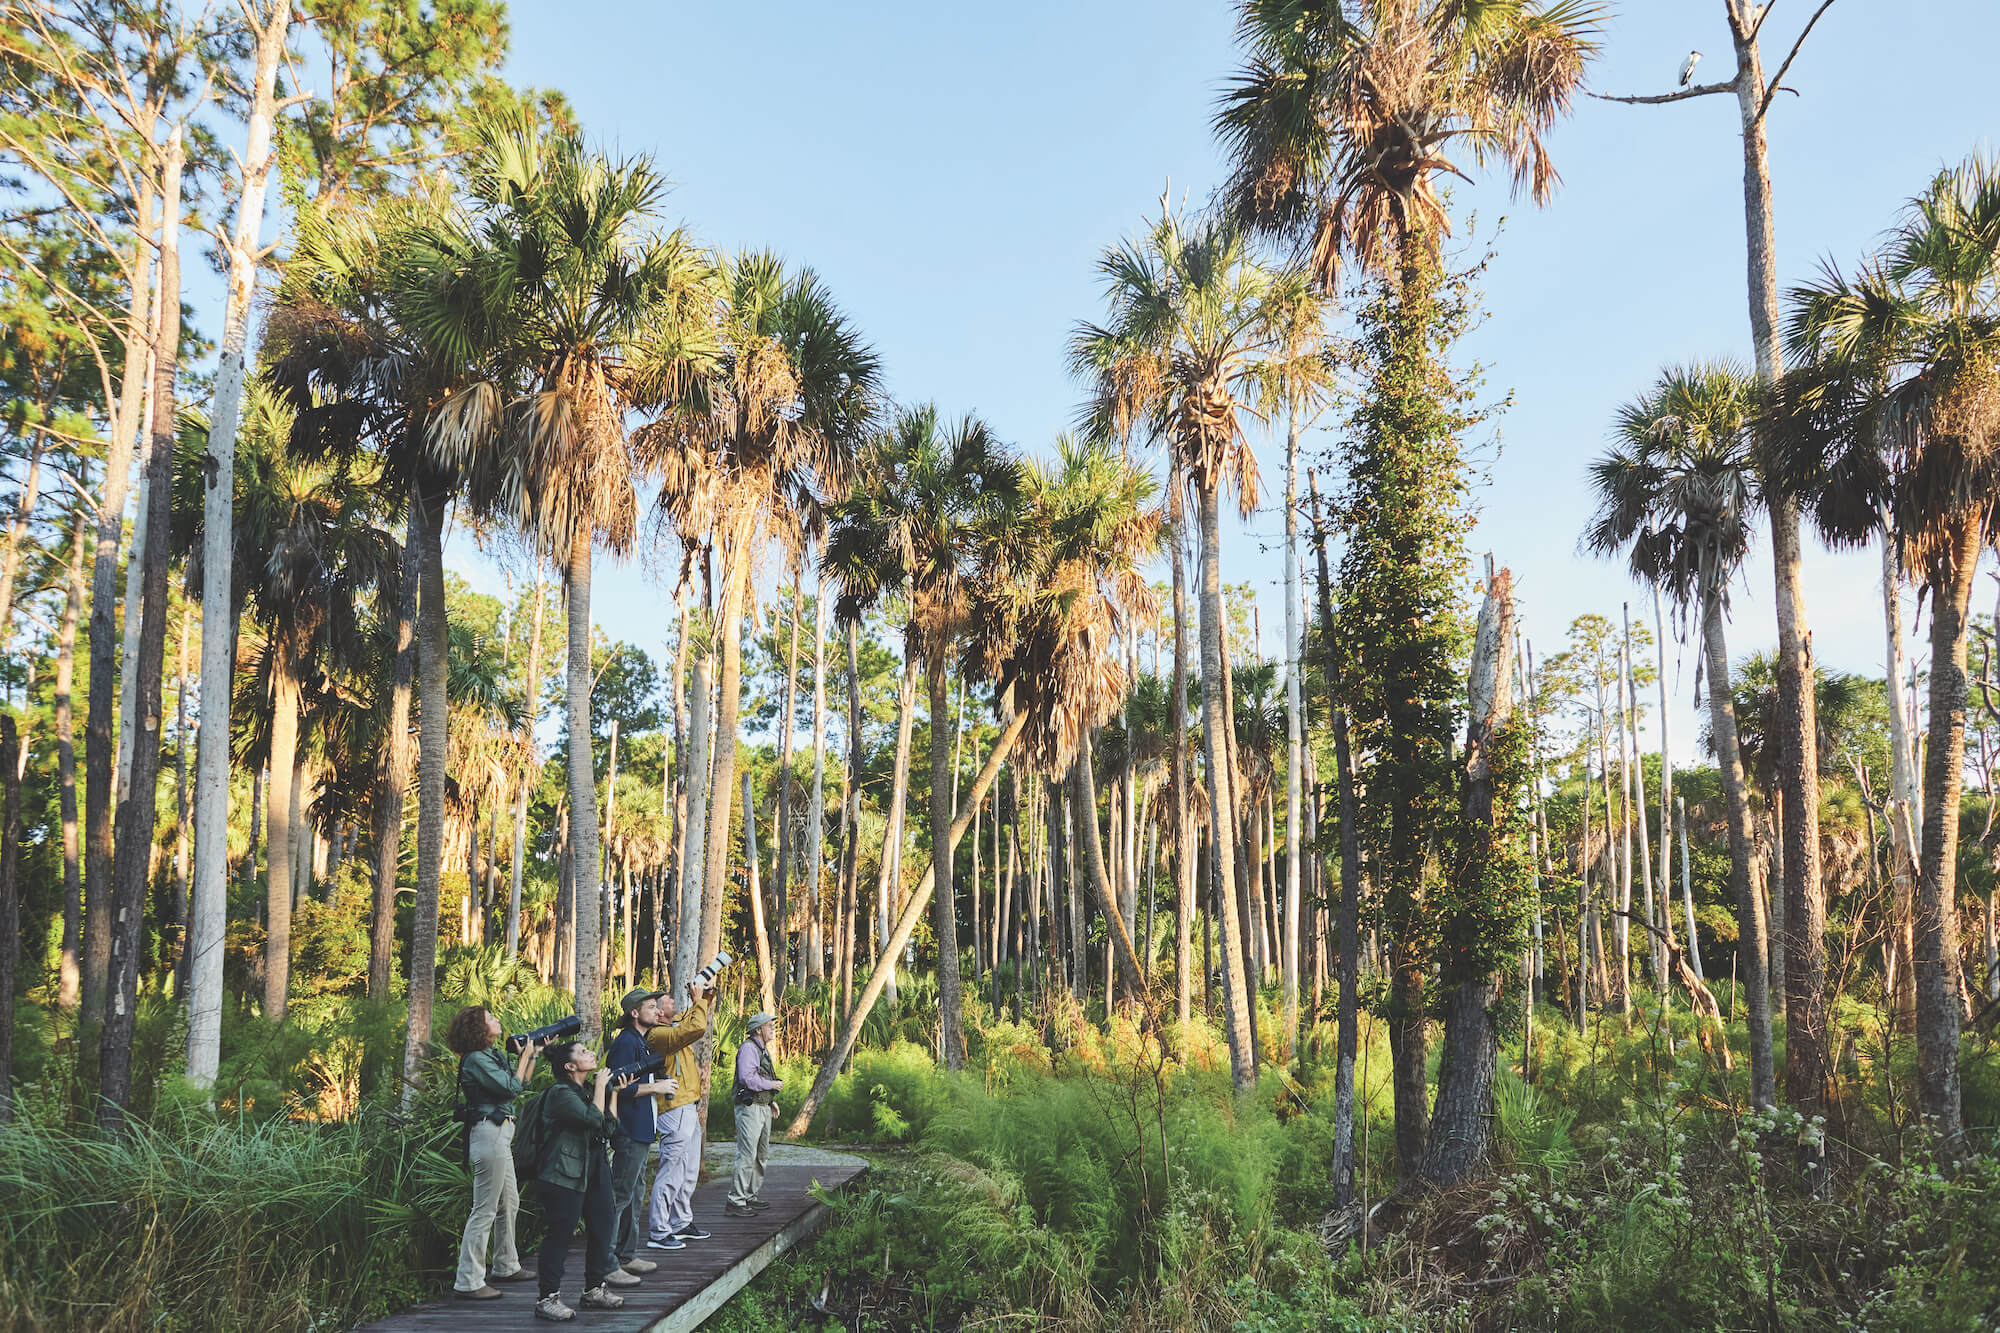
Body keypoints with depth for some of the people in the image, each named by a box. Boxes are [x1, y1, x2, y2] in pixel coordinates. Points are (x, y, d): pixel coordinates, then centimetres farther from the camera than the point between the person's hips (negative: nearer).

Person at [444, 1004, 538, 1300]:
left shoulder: (494, 1054, 13)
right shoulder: (476, 1059, -16)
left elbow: (520, 1083, 19)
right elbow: (511, 1088, -17)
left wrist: (533, 1054, 12)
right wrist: (525, 1055, -8)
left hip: (501, 1134, 10)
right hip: (489, 1134, -10)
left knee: (509, 1204, 20)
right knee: (485, 1210, -6)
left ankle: (505, 1267, 34)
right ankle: (468, 1282, -1)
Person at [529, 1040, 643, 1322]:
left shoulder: (585, 1091, 16)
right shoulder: (561, 1093, -14)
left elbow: (609, 1127, 13)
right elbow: (595, 1119, -24)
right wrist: (600, 1085, -13)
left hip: (592, 1171, 9)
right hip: (564, 1175, -9)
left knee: (601, 1228, 12)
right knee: (559, 1235, -7)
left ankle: (594, 1290, 24)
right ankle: (548, 1299, 0)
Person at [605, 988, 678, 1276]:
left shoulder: (640, 1041, 17)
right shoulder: (626, 1042, -15)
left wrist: (661, 1082, 10)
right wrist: (656, 1087, -15)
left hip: (641, 1131, 11)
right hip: (629, 1131, -11)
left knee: (634, 1196, 16)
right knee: (620, 1196, -8)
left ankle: (626, 1255, 25)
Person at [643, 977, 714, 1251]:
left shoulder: (676, 1024, 12)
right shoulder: (659, 1034, -17)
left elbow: (694, 1019, 30)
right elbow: (697, 1028, -30)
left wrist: (707, 996, 12)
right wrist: (698, 1001, -17)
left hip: (688, 1111, 10)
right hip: (675, 1112, -10)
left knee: (688, 1172, 17)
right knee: (672, 1172, -9)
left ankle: (681, 1223, 27)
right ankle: (657, 1232, -5)